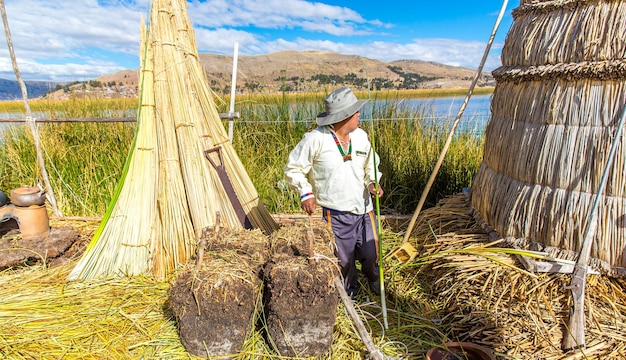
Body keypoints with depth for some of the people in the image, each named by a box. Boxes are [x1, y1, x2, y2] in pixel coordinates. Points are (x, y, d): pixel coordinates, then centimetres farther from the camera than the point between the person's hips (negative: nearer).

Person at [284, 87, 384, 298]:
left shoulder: (361, 136, 2)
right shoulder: (315, 139, -14)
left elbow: (371, 166, 18)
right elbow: (293, 168, -3)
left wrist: (373, 182, -1)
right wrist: (306, 193, -11)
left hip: (364, 209, 4)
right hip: (336, 214, -4)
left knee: (371, 255, 14)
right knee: (343, 261, 10)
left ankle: (377, 288, 47)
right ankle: (349, 293, 42)